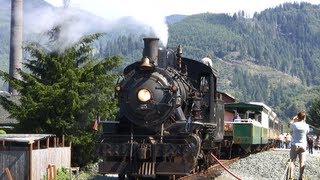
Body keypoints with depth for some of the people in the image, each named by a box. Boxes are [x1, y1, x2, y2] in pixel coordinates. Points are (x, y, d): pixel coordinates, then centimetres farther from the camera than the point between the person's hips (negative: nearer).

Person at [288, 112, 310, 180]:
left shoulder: (294, 124, -10)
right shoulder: (306, 126, -6)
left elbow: (290, 123, 13)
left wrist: (295, 117, 20)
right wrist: (304, 121, 21)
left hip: (294, 145, -1)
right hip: (303, 145, 1)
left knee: (292, 161, 3)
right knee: (302, 162, 4)